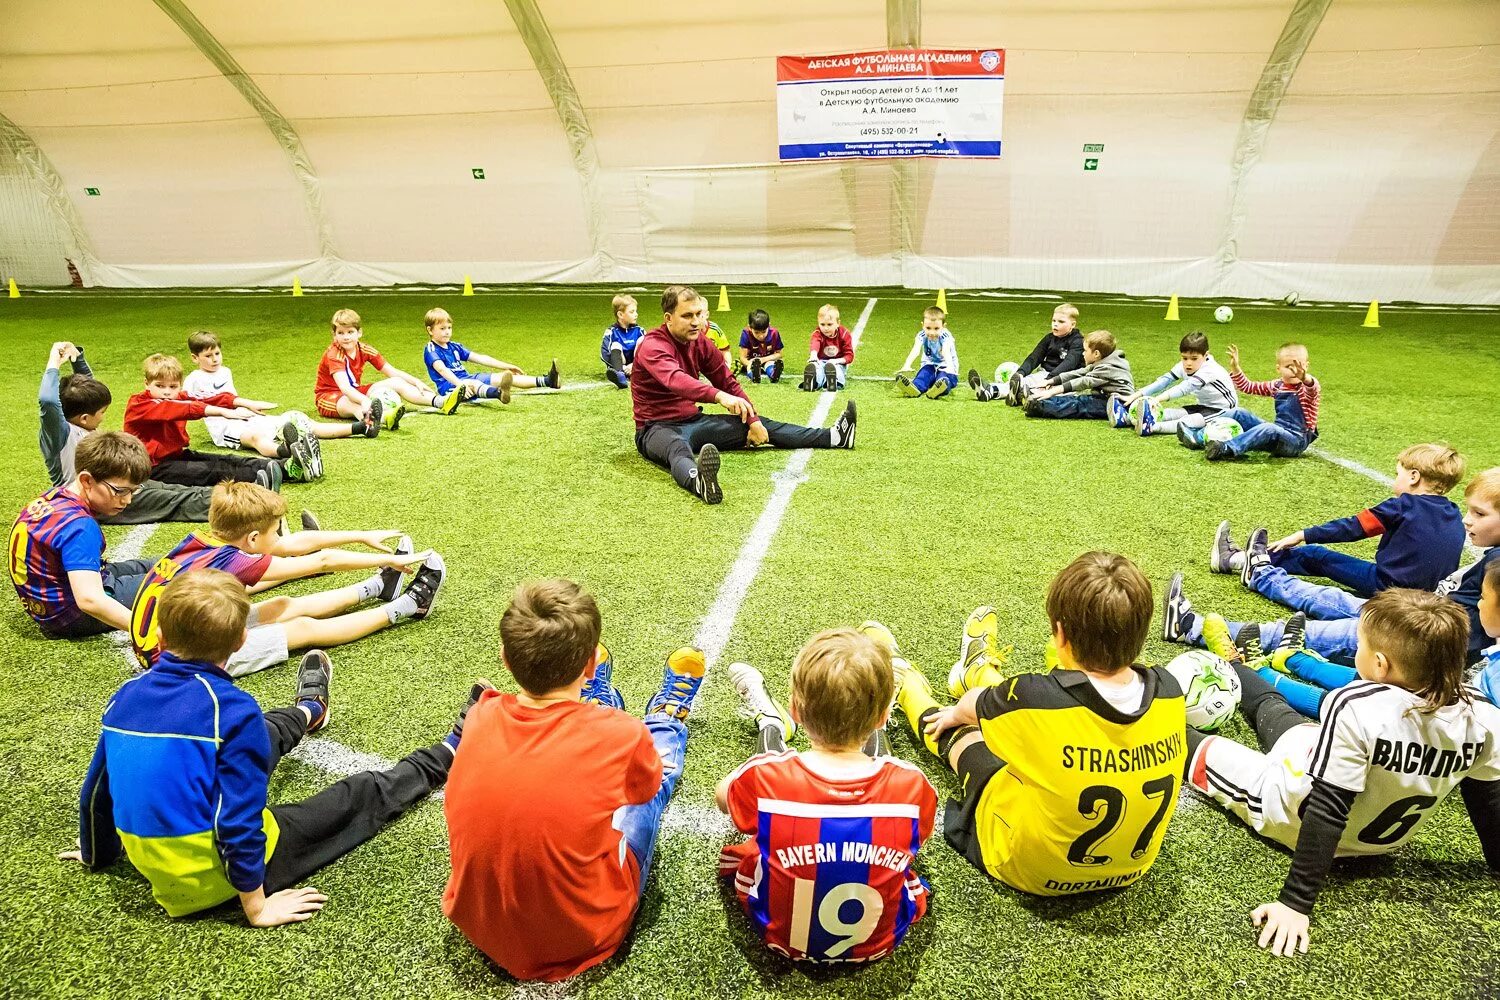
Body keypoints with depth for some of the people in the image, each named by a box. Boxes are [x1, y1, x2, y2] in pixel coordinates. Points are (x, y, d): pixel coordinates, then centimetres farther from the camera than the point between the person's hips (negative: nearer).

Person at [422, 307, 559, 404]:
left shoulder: (454, 346, 18)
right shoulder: (431, 350, -4)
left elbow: (479, 358, 18)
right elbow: (441, 369, -23)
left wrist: (507, 367, 14)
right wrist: (459, 383, -40)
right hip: (449, 385, -7)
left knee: (501, 377, -10)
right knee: (474, 384, -38)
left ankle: (547, 381, -26)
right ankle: (498, 393, -76)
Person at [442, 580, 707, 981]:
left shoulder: (480, 719, -16)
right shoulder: (620, 735, -25)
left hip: (477, 927, 3)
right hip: (581, 939, -3)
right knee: (656, 772, 19)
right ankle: (668, 714, 49)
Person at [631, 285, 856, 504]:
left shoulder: (700, 343, 5)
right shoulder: (652, 346, -19)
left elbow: (728, 383, 12)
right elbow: (675, 380, -40)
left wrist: (753, 420, 4)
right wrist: (719, 396, -55)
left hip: (694, 421, 8)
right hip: (658, 428, -8)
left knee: (761, 426, 4)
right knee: (678, 449, -43)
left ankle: (834, 436, 8)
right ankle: (699, 482, -78)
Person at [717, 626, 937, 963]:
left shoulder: (763, 779, -31)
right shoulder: (913, 786, -28)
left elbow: (722, 796, -6)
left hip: (781, 938, 0)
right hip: (877, 944, 1)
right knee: (875, 755, 14)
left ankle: (770, 722, 49)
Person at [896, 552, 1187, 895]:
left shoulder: (1036, 698, -35)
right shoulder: (1170, 691, -21)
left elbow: (973, 706, -10)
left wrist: (957, 710, 16)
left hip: (1032, 872, -4)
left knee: (954, 728, 19)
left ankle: (904, 683, 52)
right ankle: (977, 669, 57)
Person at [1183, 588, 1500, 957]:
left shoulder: (1356, 708, -38)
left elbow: (1326, 813, -35)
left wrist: (1296, 903, -28)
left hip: (1289, 808, -6)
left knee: (1194, 745, 13)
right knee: (1268, 706, 29)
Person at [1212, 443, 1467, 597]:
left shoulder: (1403, 505, -14)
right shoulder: (1455, 516, 7)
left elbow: (1351, 527, -10)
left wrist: (1302, 535, -2)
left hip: (1386, 586, -7)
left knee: (1314, 556, 4)